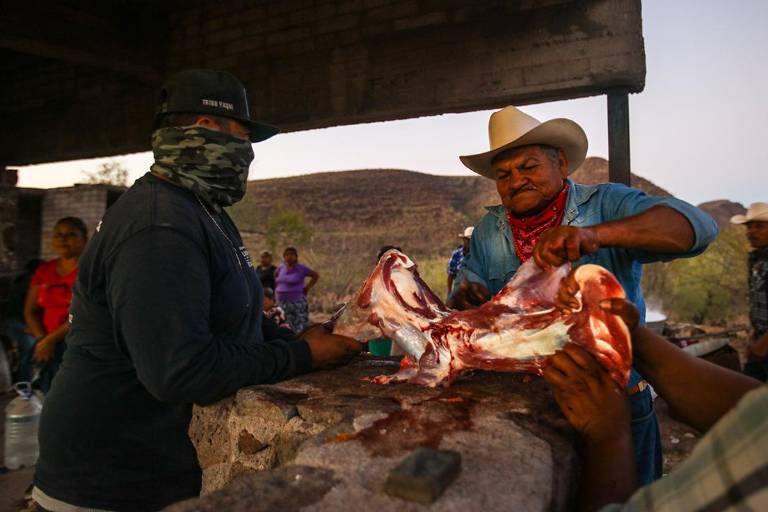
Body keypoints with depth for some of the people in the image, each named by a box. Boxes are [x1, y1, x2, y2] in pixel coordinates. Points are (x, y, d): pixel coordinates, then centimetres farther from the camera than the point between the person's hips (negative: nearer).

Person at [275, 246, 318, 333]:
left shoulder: (301, 268, -5)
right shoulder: (281, 268, 9)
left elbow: (316, 275, 0)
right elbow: (275, 275, 29)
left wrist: (307, 287, -2)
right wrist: (277, 288, 18)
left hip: (297, 301, -5)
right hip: (282, 301, 5)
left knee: (301, 327, -8)